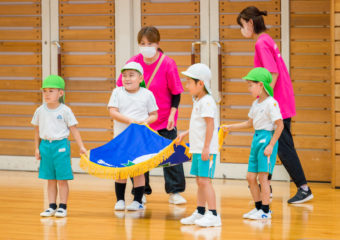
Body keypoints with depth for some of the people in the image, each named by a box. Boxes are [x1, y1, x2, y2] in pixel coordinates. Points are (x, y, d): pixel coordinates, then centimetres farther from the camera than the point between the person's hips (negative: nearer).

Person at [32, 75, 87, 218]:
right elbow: (37, 130, 13)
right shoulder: (40, 111, 3)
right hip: (46, 145, 3)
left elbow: (73, 129, -1)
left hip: (61, 145, -3)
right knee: (50, 179, 8)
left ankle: (63, 207, 5)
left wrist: (81, 147, -5)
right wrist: (37, 148, 11)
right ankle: (52, 207, 13)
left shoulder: (65, 111, -5)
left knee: (62, 179, 0)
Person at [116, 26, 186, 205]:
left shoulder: (168, 64, -12)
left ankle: (175, 192, 6)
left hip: (164, 120, -2)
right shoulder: (133, 63, -5)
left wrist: (172, 114, -15)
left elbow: (176, 93, -6)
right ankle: (141, 192, 18)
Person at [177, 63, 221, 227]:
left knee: (205, 181, -12)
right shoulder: (198, 101, 16)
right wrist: (185, 134, 25)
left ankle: (213, 215, -13)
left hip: (206, 151, -10)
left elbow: (210, 125, -20)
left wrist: (206, 147, -23)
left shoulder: (207, 101, -15)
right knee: (199, 181, 14)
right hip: (197, 150, 10)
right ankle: (200, 212, 21)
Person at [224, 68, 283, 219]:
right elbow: (250, 123, 26)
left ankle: (265, 210, 1)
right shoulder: (256, 103, 13)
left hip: (267, 138, -9)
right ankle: (258, 207, 21)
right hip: (256, 138, 9)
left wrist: (271, 145, -18)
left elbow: (280, 125, -15)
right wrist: (231, 127, 20)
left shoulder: (271, 103, -13)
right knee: (251, 177, 9)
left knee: (263, 176, -6)